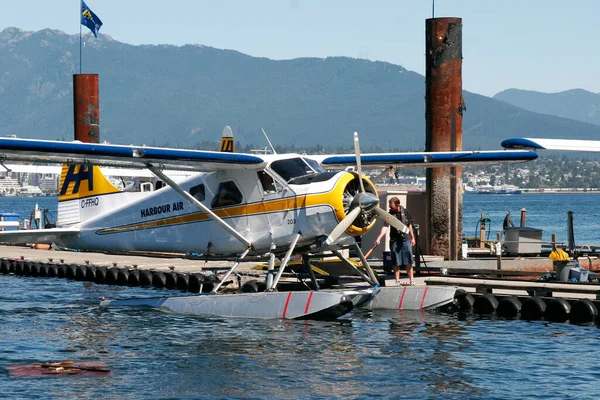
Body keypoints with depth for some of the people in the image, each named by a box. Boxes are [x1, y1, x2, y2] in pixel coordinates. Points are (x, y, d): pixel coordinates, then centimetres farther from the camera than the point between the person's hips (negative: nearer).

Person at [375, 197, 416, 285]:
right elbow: (385, 227, -17)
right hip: (395, 241, -1)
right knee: (396, 263, 3)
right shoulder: (390, 214, -6)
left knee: (408, 262, 3)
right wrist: (379, 237, -31)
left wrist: (412, 237, 15)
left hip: (406, 239, 1)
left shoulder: (405, 212, 1)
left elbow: (409, 225, 12)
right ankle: (397, 281, 11)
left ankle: (411, 280, 10)